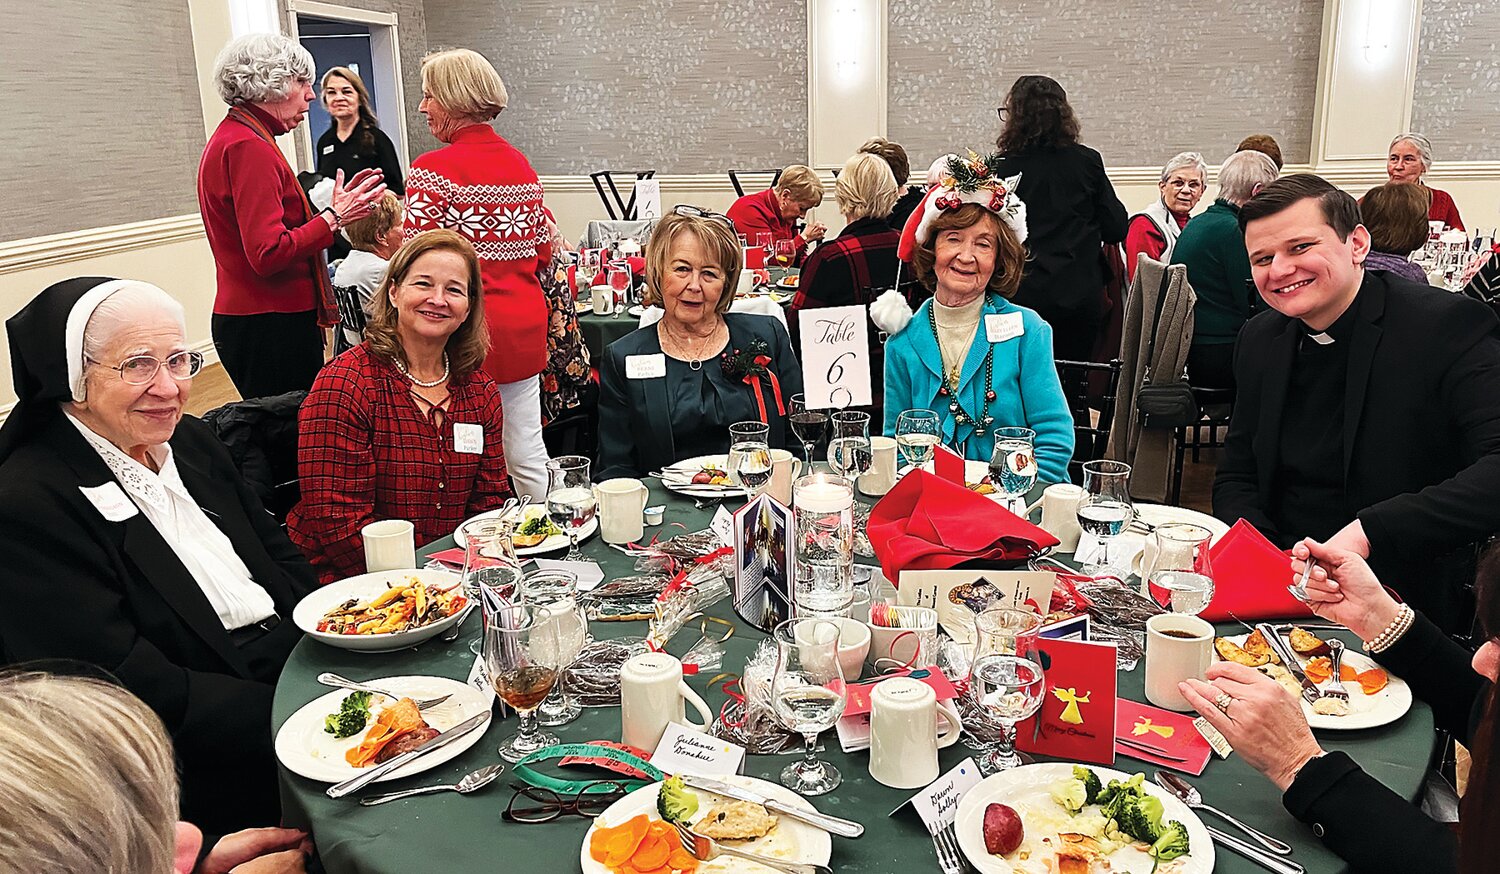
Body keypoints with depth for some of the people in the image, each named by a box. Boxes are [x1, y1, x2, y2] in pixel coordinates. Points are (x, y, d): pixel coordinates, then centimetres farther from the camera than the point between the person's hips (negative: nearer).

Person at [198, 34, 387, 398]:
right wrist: (335, 217, -12)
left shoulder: (232, 138, 19)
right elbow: (269, 254, -21)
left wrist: (334, 207, 13)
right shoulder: (248, 147, -14)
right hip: (270, 327, -10)